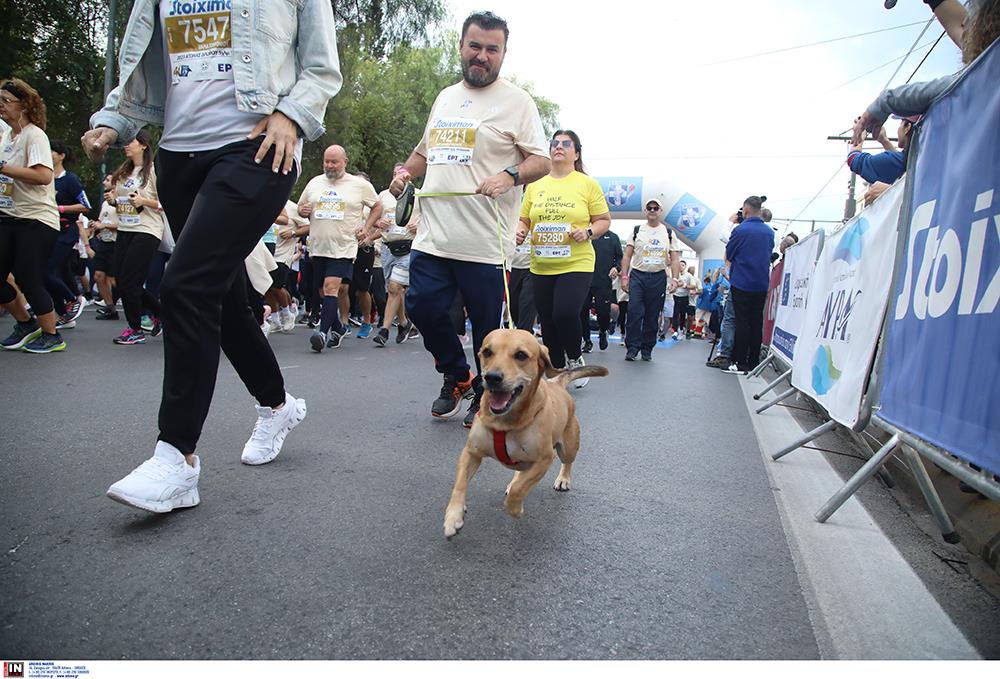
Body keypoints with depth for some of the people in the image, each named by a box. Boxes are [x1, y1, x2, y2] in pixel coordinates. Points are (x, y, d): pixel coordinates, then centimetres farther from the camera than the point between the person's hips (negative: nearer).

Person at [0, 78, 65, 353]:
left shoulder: (34, 135, -10)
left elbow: (44, 175, -23)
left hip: (36, 220, -8)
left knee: (29, 281, -7)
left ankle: (51, 336, 8)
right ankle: (26, 324, 24)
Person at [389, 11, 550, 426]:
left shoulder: (515, 101, 1)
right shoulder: (445, 98, 20)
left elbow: (540, 160, -4)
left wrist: (510, 176, -23)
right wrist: (406, 171, 10)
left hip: (484, 244, -6)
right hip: (433, 236, 6)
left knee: (488, 327, 1)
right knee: (422, 307, 5)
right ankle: (457, 377, 27)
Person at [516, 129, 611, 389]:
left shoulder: (588, 184, 1)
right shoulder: (535, 185, 10)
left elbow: (605, 220, 3)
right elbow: (524, 219, 16)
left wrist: (588, 232, -15)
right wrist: (521, 232, -6)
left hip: (576, 264, -4)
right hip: (541, 267, 4)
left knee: (565, 314, -20)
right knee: (547, 322, 8)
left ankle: (575, 359, 11)